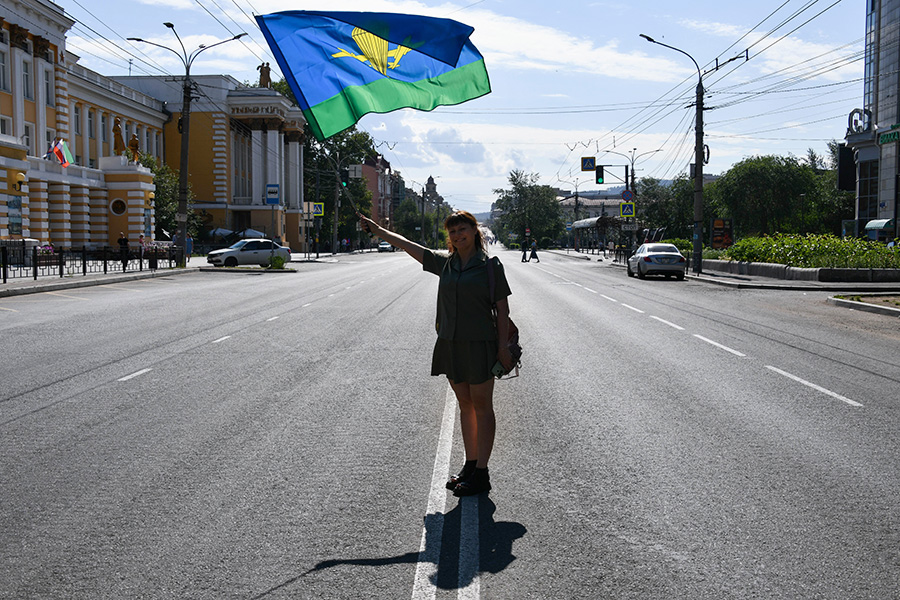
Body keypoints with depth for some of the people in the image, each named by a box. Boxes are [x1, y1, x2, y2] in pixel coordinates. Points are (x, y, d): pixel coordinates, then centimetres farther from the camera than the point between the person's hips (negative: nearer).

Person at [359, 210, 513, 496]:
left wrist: (503, 347, -9)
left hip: (479, 344, -5)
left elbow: (502, 308, -5)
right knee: (465, 405, 12)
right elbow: (408, 245, 15)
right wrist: (378, 231, 18)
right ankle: (470, 465, 21)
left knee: (482, 406, 1)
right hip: (450, 343, 6)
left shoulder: (490, 266, -5)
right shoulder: (445, 264, 9)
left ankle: (481, 474, 5)